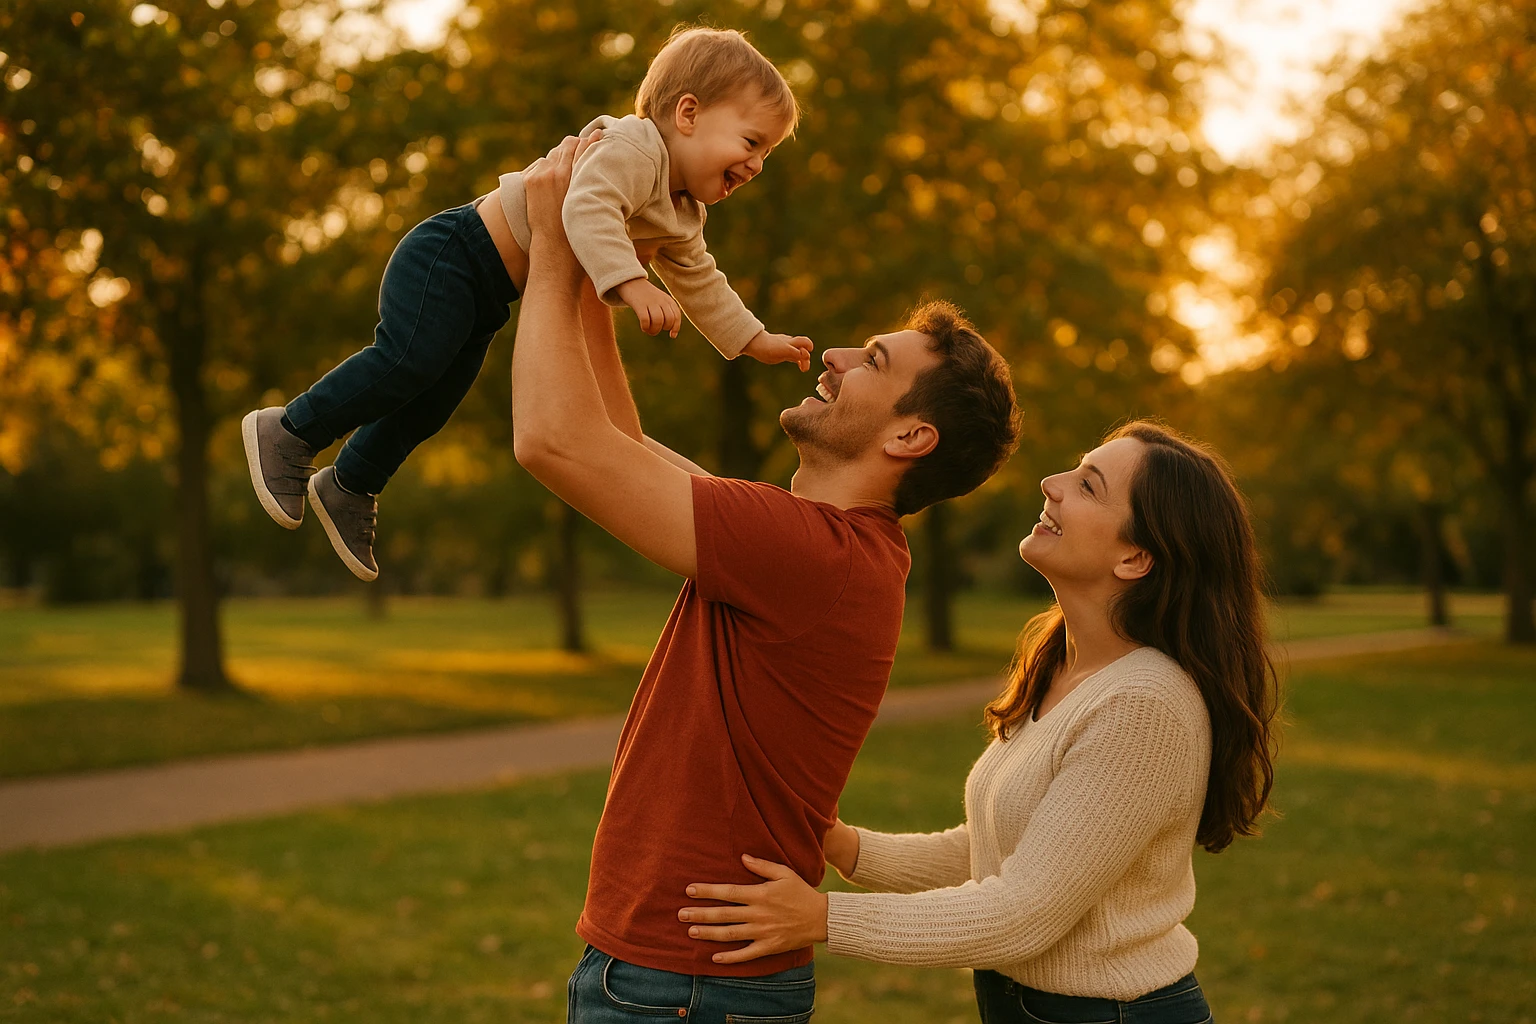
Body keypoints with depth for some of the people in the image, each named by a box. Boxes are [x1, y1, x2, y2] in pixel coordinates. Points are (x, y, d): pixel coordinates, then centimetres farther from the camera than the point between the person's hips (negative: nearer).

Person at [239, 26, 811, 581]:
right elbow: (587, 207, -40)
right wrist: (629, 282, -50)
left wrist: (757, 341, 21)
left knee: (432, 403, 11)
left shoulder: (682, 219, 10)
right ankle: (288, 432, -6)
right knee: (410, 362, -22)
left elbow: (700, 284, 24)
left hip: (484, 297, 10)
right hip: (450, 258, -10)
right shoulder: (631, 148, -23)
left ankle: (347, 487, 27)